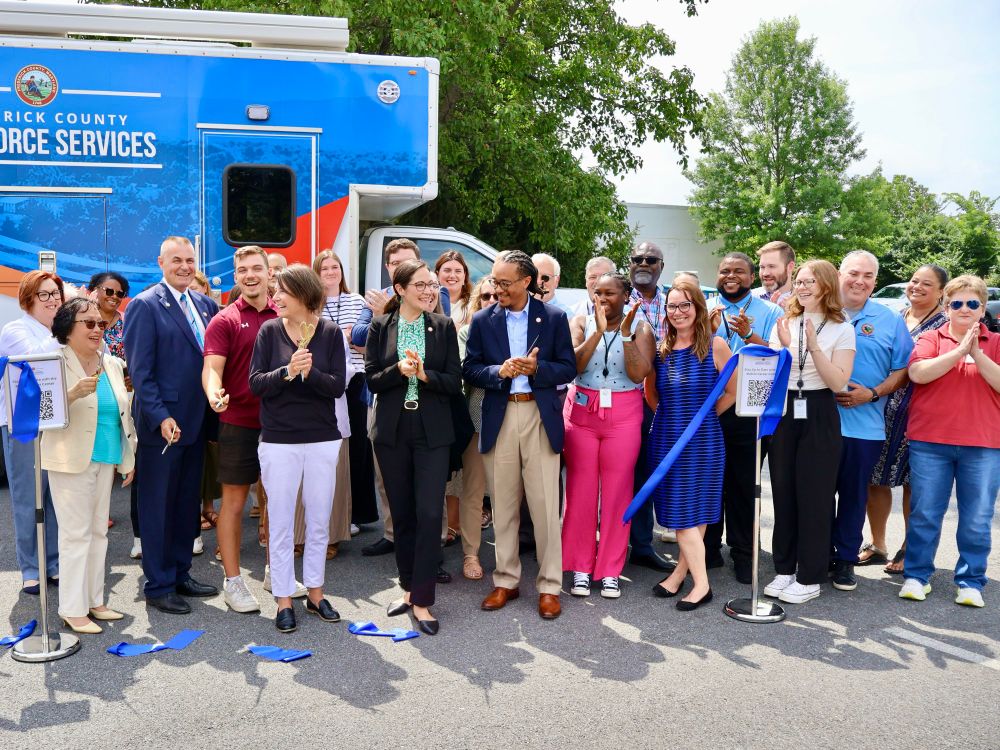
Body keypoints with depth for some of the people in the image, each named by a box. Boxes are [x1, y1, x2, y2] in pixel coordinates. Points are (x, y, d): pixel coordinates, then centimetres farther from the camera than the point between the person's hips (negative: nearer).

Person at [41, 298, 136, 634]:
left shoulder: (113, 364, 11)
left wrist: (129, 459, 15)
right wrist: (74, 393, -31)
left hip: (107, 459, 6)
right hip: (71, 461, -6)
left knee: (98, 530, 12)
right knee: (76, 533, -3)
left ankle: (94, 600, 22)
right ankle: (72, 609, 6)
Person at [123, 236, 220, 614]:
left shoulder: (205, 304, 10)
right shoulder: (144, 305, -8)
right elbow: (140, 369, -13)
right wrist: (160, 417, -19)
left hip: (196, 421, 6)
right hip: (162, 424, -6)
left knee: (187, 504, 15)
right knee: (158, 507, 5)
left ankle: (181, 574, 29)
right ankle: (158, 586, 16)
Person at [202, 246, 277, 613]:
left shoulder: (283, 316, 5)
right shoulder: (225, 320, -5)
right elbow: (212, 366, -16)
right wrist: (213, 393, -37)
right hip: (239, 422, -4)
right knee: (234, 501, 6)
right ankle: (232, 581, 17)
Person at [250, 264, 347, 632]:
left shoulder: (330, 332, -1)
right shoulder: (270, 330, 0)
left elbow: (338, 386, -6)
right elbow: (255, 383, -6)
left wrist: (310, 372, -24)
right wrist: (286, 371, -22)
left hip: (323, 439, 1)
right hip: (279, 440, 0)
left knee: (319, 522, 11)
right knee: (280, 524, 5)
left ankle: (315, 592, 27)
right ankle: (283, 600, 17)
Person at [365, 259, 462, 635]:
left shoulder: (443, 326, 3)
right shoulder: (381, 326, 3)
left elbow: (455, 382, 0)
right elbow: (371, 379, -1)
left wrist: (425, 375, -18)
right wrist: (399, 370, -18)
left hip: (432, 432, -1)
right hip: (392, 432, 1)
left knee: (429, 514, -7)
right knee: (402, 514, 11)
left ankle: (422, 600, 2)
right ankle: (409, 587, 27)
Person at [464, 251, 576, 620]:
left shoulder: (554, 318, 2)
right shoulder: (483, 320, 6)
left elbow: (568, 368, 2)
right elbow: (469, 370, 4)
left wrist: (536, 368, -15)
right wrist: (499, 371, -14)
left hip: (540, 418, -2)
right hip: (499, 419, 2)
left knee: (545, 506, 0)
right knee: (503, 506, 10)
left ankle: (549, 586, 12)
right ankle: (506, 581, 23)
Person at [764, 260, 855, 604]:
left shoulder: (842, 329, -2)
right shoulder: (783, 324, 7)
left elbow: (838, 382, -10)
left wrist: (813, 345, -20)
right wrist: (783, 347, -14)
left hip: (819, 417, -3)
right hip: (783, 413, 4)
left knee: (814, 496, 1)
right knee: (783, 492, 8)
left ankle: (809, 577, 12)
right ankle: (784, 569, 21)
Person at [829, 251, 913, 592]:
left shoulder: (890, 320, 5)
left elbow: (902, 370, 4)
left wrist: (873, 393, -10)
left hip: (864, 425, 0)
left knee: (854, 495, 10)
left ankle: (846, 558, 23)